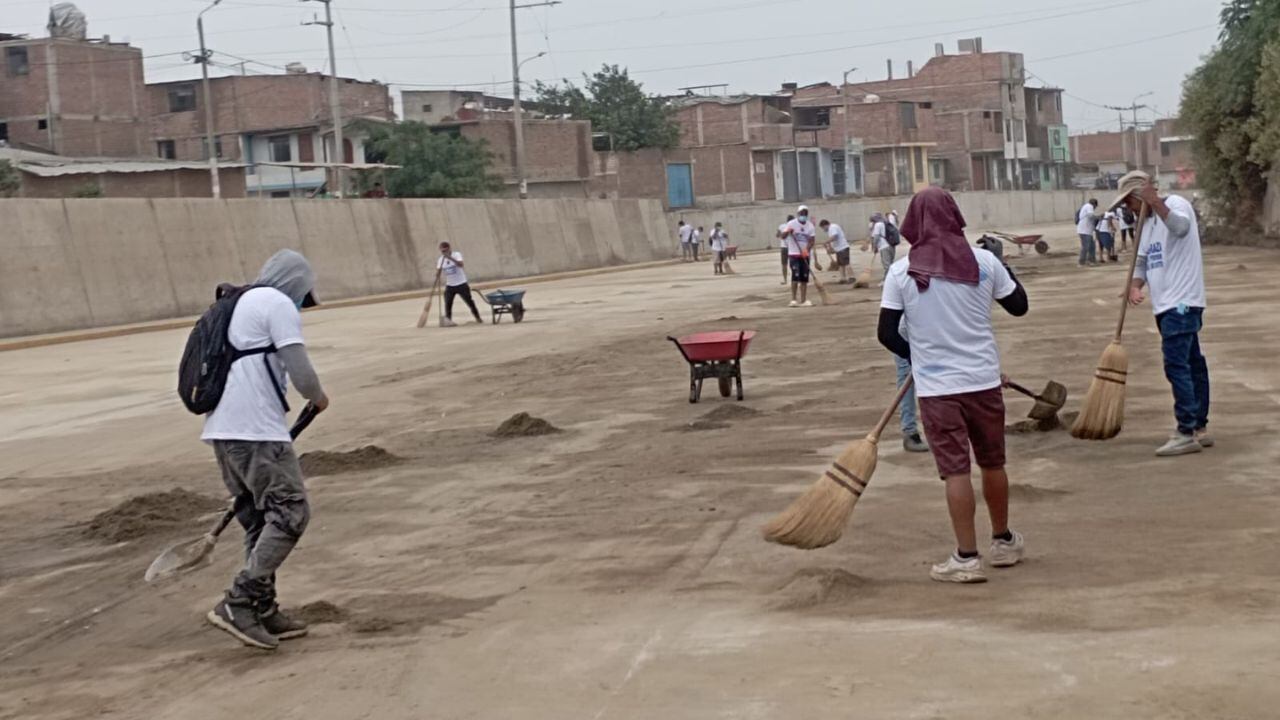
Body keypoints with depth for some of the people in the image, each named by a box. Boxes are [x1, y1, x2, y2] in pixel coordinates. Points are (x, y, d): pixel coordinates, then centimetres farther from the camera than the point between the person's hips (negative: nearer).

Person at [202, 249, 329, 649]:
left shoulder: (238, 305, 24)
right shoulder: (278, 304, -3)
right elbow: (299, 371, -12)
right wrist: (318, 399, 8)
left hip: (222, 429, 9)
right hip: (255, 430, -9)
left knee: (259, 518, 14)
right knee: (290, 511, -6)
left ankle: (263, 612, 15)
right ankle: (238, 604, -12)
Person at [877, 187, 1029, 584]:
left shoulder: (901, 271, -8)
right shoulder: (984, 261, -4)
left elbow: (886, 333, -5)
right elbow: (1019, 306, 9)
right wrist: (1002, 266, 24)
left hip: (936, 386, -2)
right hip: (983, 379, 2)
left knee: (955, 469, 1)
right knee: (992, 462, 18)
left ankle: (967, 558, 1)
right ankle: (1003, 541, 33)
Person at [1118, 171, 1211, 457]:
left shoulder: (1176, 204, -8)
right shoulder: (1148, 223, 19)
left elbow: (1181, 226, -31)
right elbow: (1142, 262, 16)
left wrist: (1155, 202, -42)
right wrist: (1135, 285, -4)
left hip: (1182, 303, -9)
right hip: (1166, 305, 9)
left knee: (1176, 364, -13)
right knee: (1192, 364, 13)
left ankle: (1187, 432, -12)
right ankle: (1200, 428, 18)